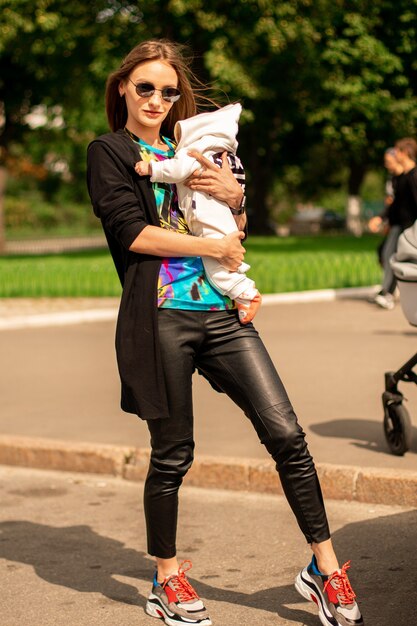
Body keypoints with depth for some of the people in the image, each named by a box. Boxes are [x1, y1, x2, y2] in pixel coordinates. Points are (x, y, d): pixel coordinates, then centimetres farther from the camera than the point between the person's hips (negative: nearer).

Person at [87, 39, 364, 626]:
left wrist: (233, 194, 2)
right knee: (172, 453, 2)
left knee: (286, 433, -3)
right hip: (160, 318, -5)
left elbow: (234, 230, 25)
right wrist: (215, 246, -7)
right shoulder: (109, 152, 5)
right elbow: (131, 231, -9)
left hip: (221, 310, 5)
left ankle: (325, 568, 6)